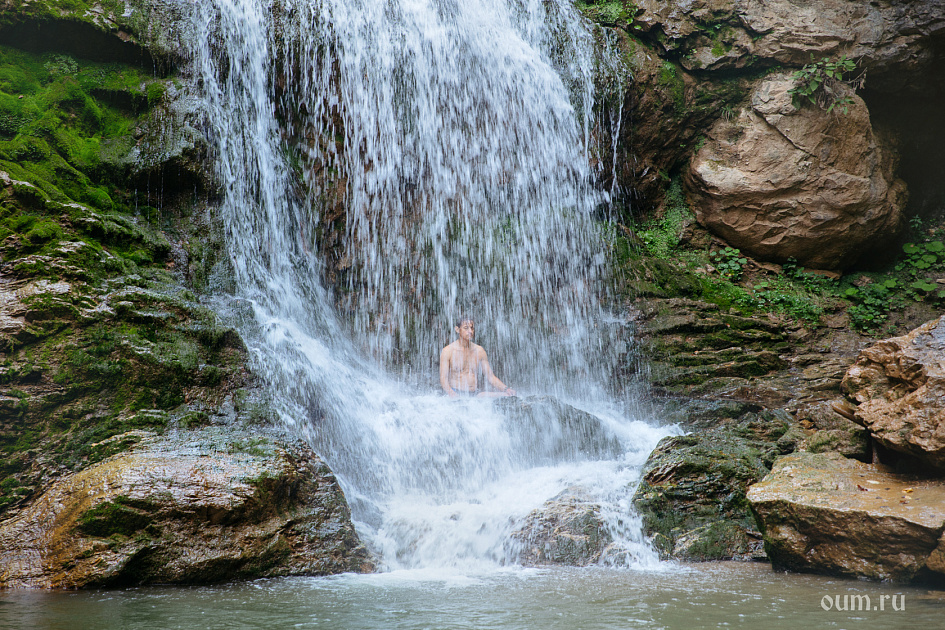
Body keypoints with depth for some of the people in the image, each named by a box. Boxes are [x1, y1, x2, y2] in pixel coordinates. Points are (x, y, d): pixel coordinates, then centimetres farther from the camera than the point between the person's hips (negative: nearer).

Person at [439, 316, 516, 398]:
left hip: (477, 393, 4)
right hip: (457, 393, -4)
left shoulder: (479, 350, 14)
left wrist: (505, 389, -4)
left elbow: (490, 377, 14)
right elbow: (443, 379, -5)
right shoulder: (448, 351, 1)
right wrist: (452, 393, -27)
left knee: (507, 395, -20)